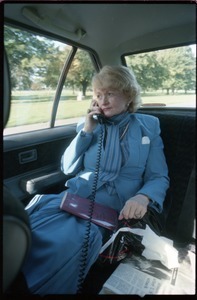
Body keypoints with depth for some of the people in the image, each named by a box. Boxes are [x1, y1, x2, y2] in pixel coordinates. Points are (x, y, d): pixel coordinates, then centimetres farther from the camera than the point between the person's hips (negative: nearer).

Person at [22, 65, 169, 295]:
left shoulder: (148, 126, 9)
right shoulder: (90, 125, 15)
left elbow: (159, 178, 4)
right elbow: (68, 169, 10)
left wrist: (143, 198, -18)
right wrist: (87, 130, 2)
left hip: (113, 208, -2)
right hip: (75, 197, 3)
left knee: (69, 241, -30)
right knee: (30, 231, -26)